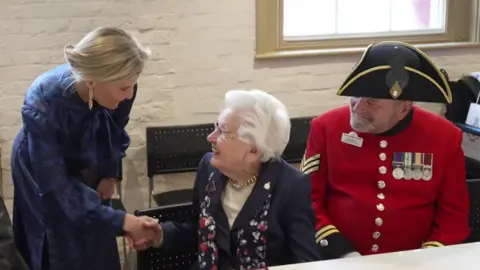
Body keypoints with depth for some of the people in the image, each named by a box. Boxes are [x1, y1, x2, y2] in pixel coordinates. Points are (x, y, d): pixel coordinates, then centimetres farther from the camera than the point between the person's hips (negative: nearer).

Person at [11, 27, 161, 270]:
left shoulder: (117, 89, -28)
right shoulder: (42, 105, -40)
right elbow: (56, 188, -35)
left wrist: (110, 174, 4)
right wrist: (122, 221, -38)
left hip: (89, 167, 4)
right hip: (44, 171, -3)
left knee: (99, 248, 9)